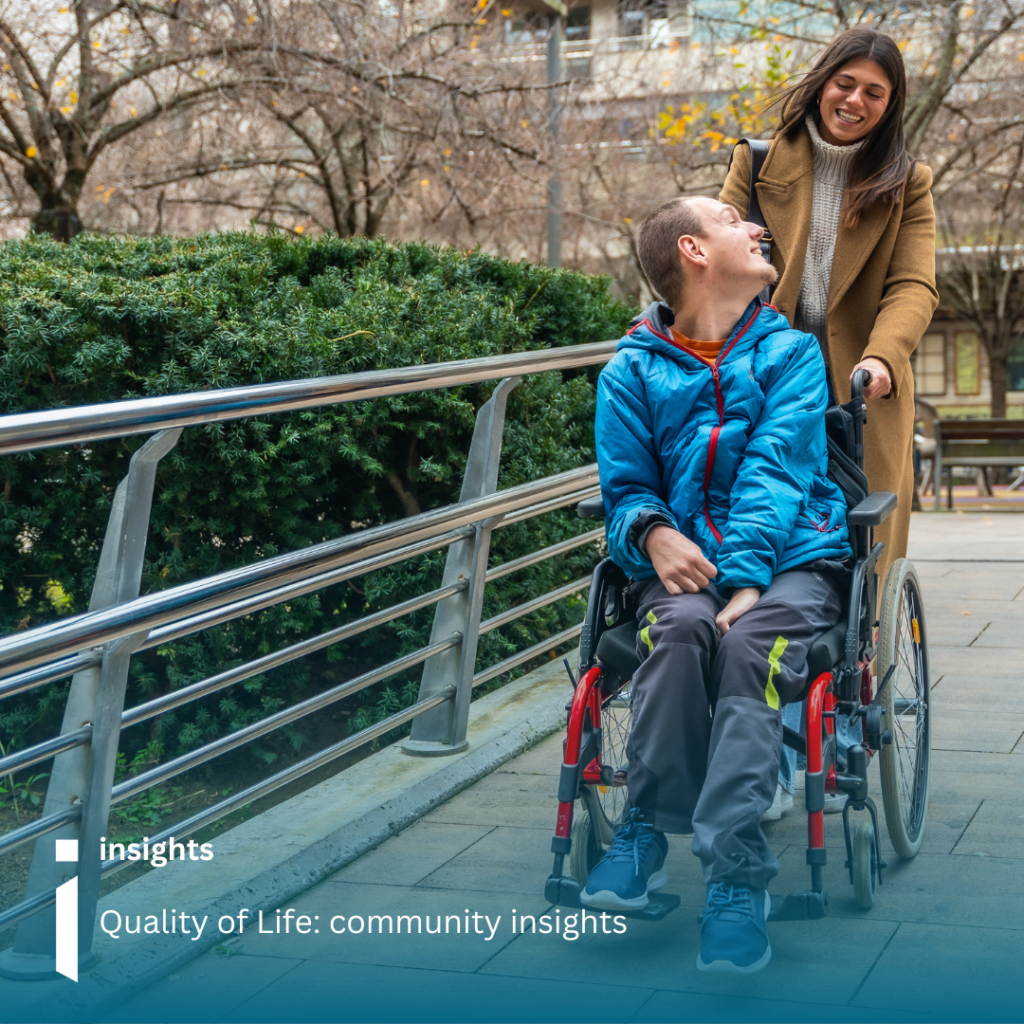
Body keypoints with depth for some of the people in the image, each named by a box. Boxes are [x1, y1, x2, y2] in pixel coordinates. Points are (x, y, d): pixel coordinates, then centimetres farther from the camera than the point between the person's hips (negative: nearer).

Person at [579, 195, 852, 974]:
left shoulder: (791, 351, 8)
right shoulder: (633, 369, 10)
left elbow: (776, 468, -6)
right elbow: (626, 484, 10)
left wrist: (746, 578, -21)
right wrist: (652, 532, -15)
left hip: (791, 557, -1)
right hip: (686, 563, 1)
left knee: (750, 643, -33)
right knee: (680, 627, -34)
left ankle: (736, 873, -34)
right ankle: (649, 827, -21)